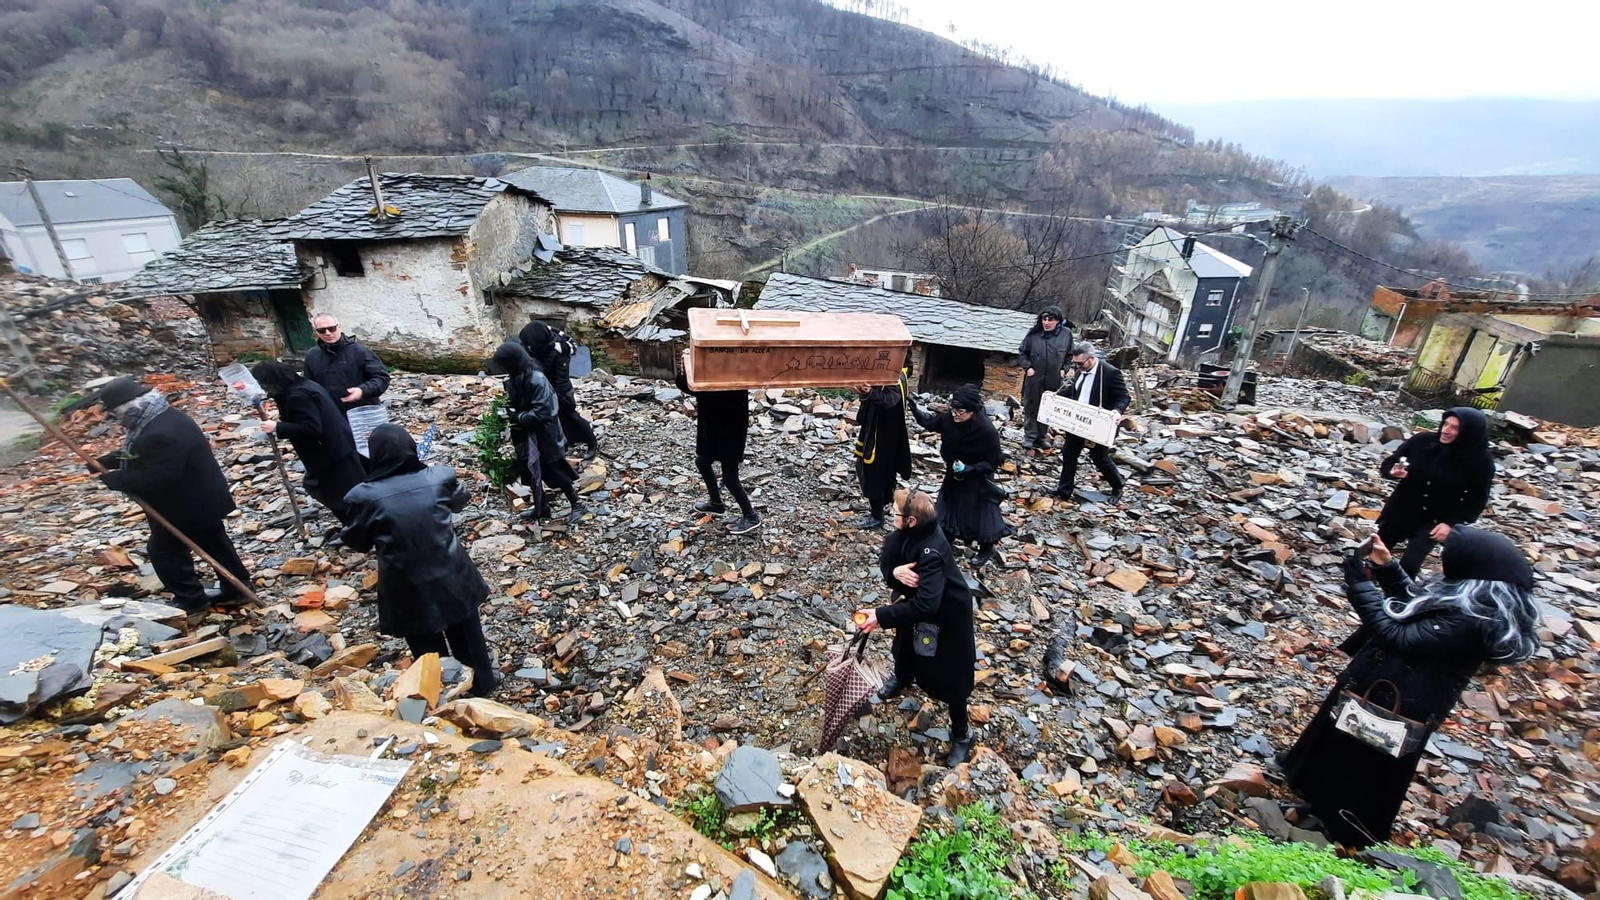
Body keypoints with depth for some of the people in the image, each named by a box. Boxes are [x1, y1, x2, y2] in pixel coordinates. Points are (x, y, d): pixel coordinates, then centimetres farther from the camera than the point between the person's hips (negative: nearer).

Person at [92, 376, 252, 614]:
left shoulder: (161, 433, -31)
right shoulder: (163, 417, 4)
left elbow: (155, 478, -30)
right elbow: (138, 454, 18)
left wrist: (115, 479, -18)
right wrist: (105, 462, 6)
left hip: (185, 504, -10)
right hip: (201, 497, 10)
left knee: (164, 550, 7)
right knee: (214, 542, 17)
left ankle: (191, 599, 18)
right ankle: (237, 587, 27)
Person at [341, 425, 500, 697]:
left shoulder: (367, 496, -19)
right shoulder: (439, 478, -14)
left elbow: (356, 542, -3)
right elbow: (460, 500, 9)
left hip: (408, 588, -2)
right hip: (450, 577, 2)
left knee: (427, 647, 20)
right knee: (466, 633, 24)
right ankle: (483, 681, 42)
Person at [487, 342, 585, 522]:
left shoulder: (537, 380, -27)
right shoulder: (514, 378, -1)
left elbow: (541, 413, -28)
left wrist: (516, 417, -23)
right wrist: (508, 409, -6)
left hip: (543, 434, -8)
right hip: (526, 433, 8)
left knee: (552, 471, 2)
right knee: (529, 471, 15)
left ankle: (576, 504, 19)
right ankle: (541, 507, 32)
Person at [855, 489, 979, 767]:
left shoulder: (932, 553, -41)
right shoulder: (907, 532, -19)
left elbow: (925, 605, -45)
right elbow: (885, 560, -10)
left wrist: (881, 616, -43)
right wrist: (895, 572, -33)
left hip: (946, 612, -8)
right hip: (916, 596, 8)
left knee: (949, 676, 7)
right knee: (905, 640, 32)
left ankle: (961, 734, 31)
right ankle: (903, 676, 65)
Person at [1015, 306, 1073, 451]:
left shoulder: (1066, 334, -4)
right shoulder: (1034, 333, -6)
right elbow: (1022, 352, 4)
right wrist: (1027, 367, -7)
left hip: (1054, 381, 1)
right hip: (1034, 379, -1)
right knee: (1031, 408, 6)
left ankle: (1041, 437, 26)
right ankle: (1029, 437, 16)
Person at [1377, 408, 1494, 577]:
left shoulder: (1481, 461, -14)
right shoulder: (1422, 440, -11)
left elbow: (1477, 500, -6)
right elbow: (1388, 463, -2)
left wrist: (1452, 523, -16)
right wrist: (1394, 471, -25)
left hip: (1435, 521, -2)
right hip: (1400, 510, 2)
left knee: (1409, 565, -15)